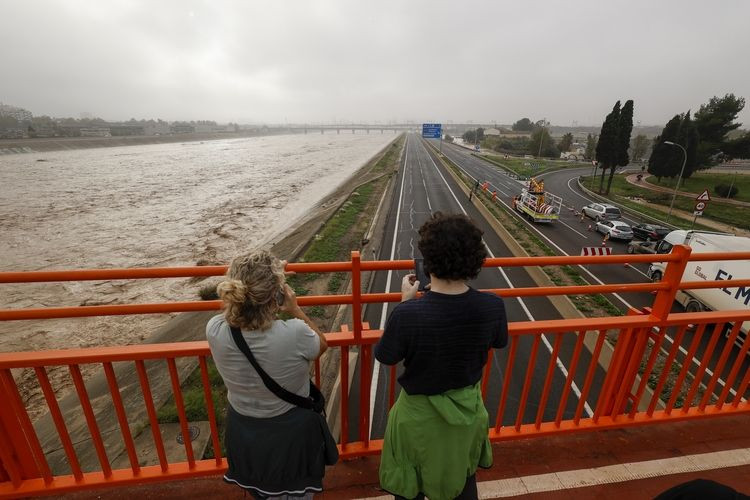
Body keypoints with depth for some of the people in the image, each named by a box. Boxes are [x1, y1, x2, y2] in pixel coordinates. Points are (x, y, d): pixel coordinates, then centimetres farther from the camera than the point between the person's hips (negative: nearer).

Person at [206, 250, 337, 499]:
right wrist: (296, 310, -9)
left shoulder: (214, 330, -25)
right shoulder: (294, 333, -36)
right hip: (291, 432, -3)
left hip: (243, 432, 4)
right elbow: (321, 345, -11)